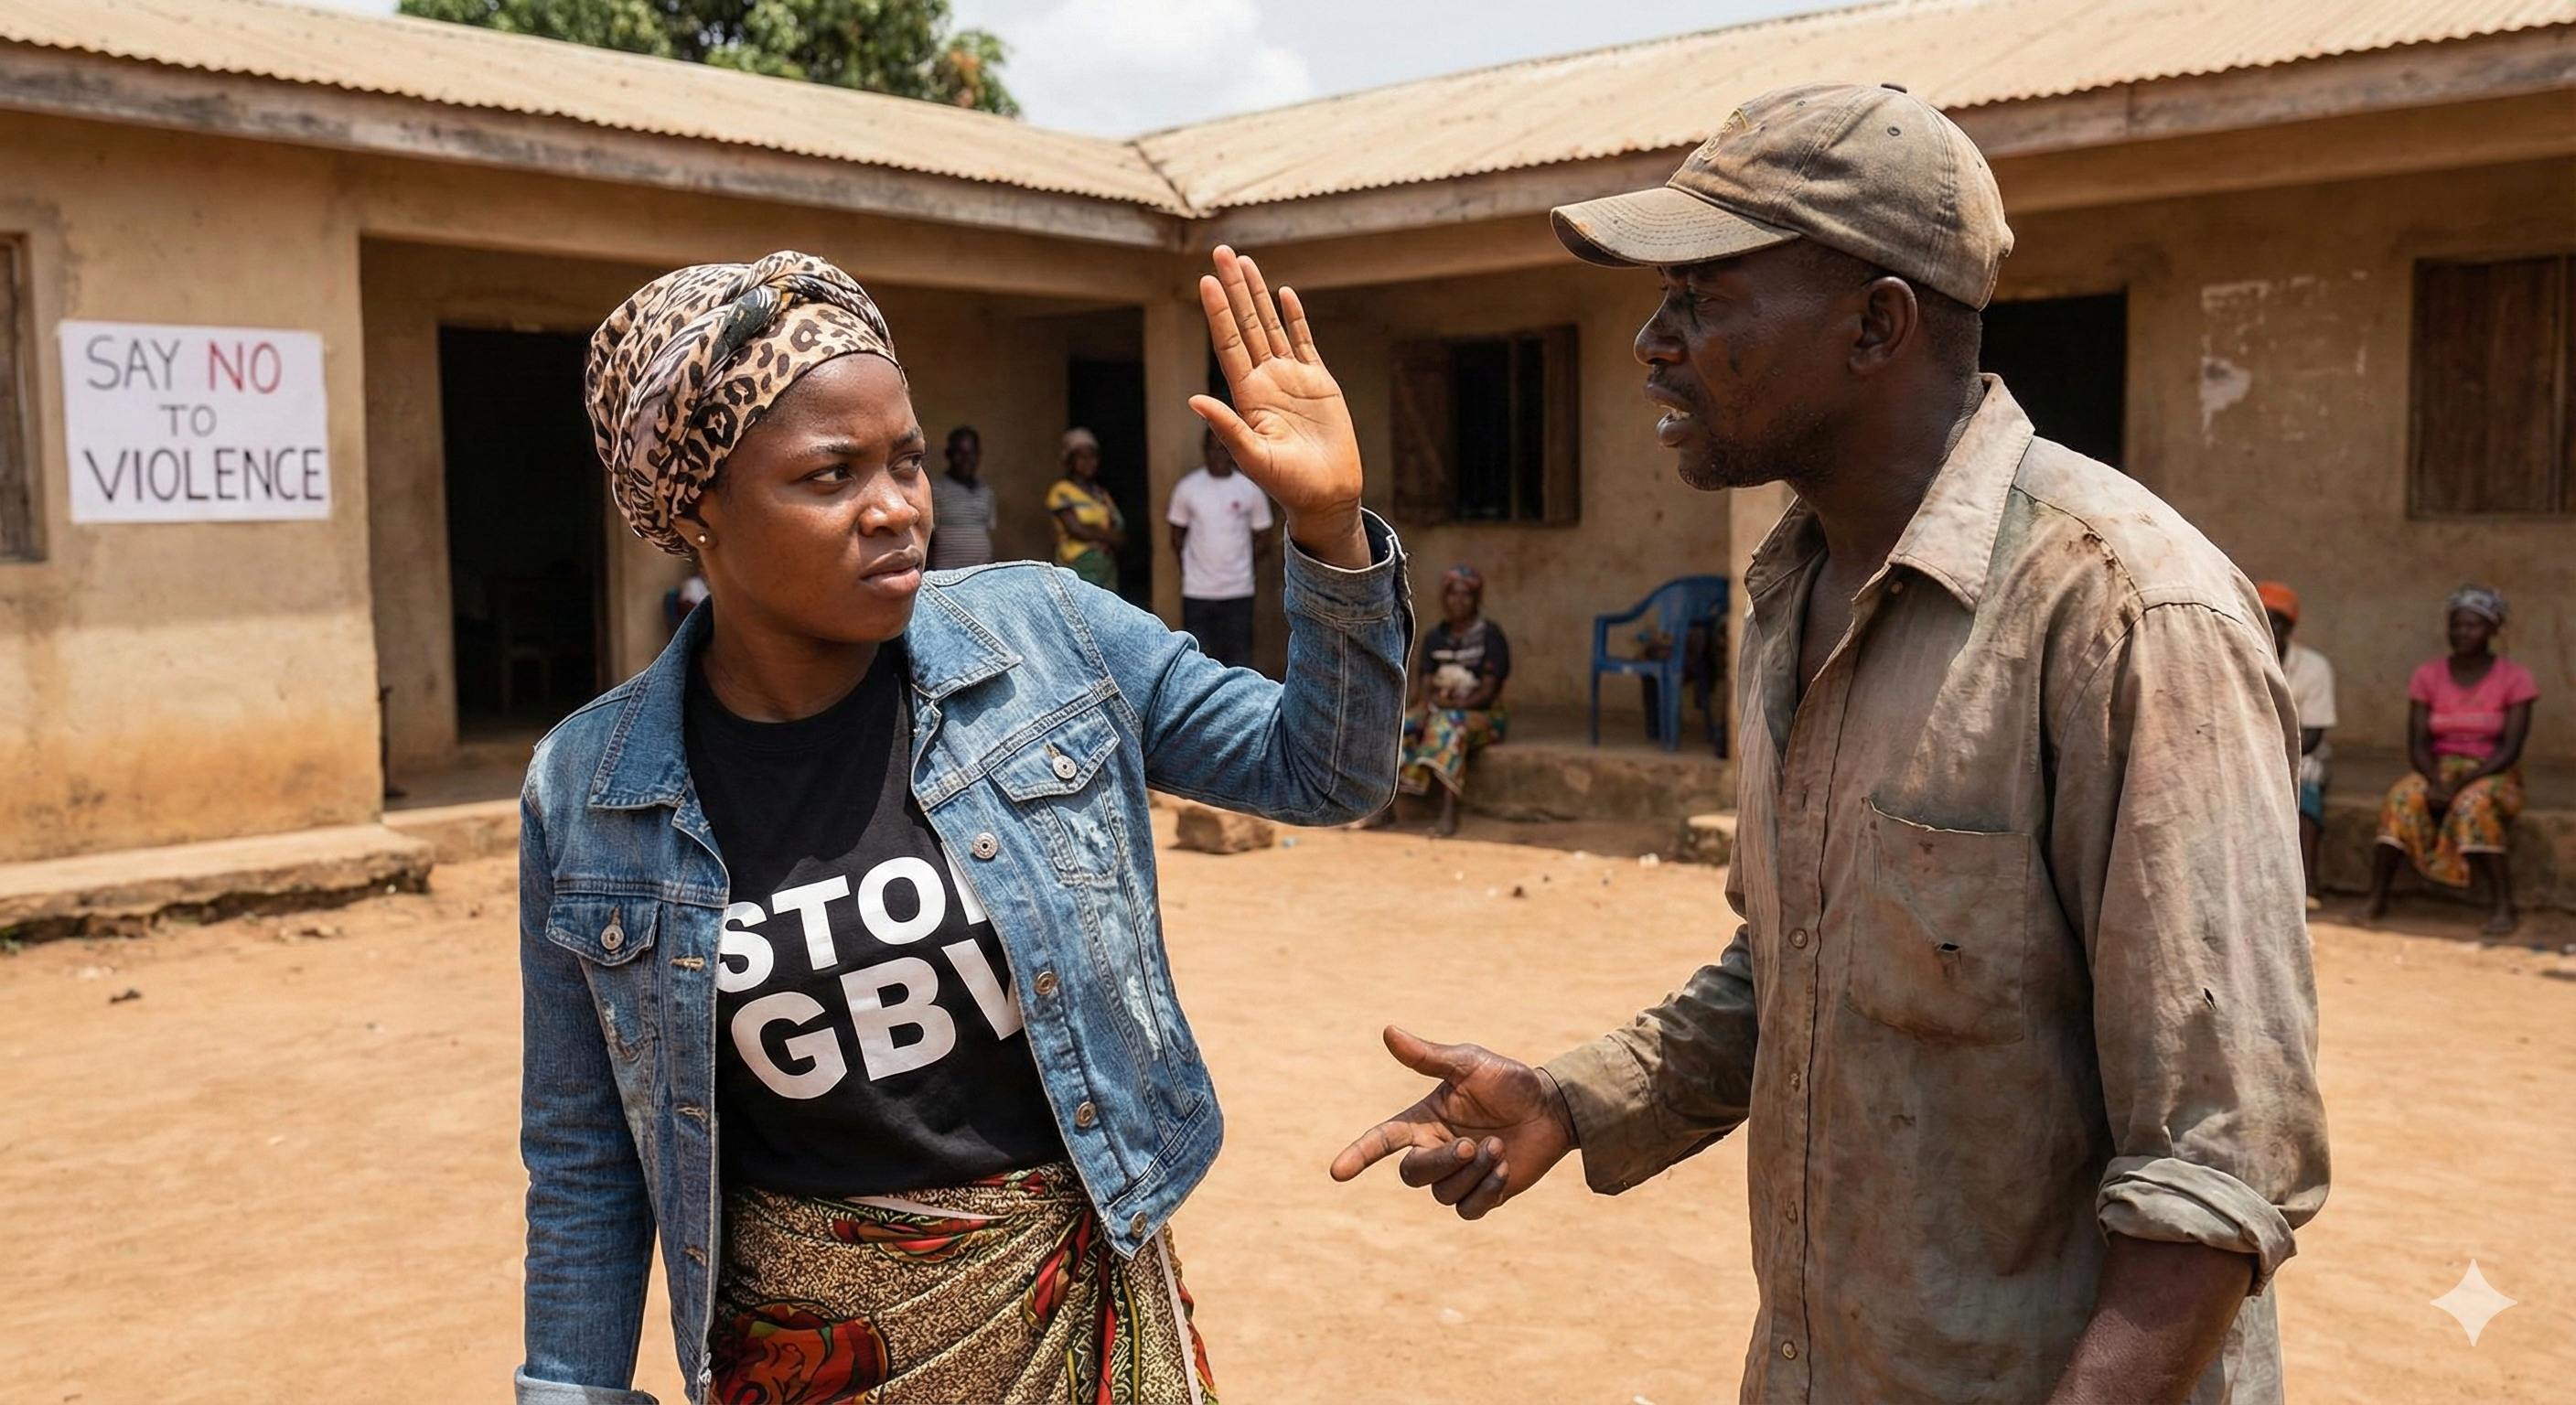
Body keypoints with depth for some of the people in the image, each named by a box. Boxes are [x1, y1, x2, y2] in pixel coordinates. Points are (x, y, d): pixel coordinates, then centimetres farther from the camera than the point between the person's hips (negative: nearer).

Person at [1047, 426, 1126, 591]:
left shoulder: (1101, 493, 16)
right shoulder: (1061, 492, -1)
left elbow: (1122, 540, 11)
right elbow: (1076, 529, -12)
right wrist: (1108, 536, -1)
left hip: (1107, 567, 6)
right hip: (1078, 568, -6)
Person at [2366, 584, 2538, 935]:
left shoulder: (2515, 679, -4)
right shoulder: (2428, 676, 3)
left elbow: (2511, 749, -12)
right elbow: (2417, 744, -3)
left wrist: (2460, 785, -24)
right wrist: (2436, 782, -22)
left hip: (2493, 775, -2)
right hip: (2439, 770, 2)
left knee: (2473, 805, -36)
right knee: (2402, 800, -30)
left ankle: (2503, 907, -27)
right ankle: (2376, 901, -30)